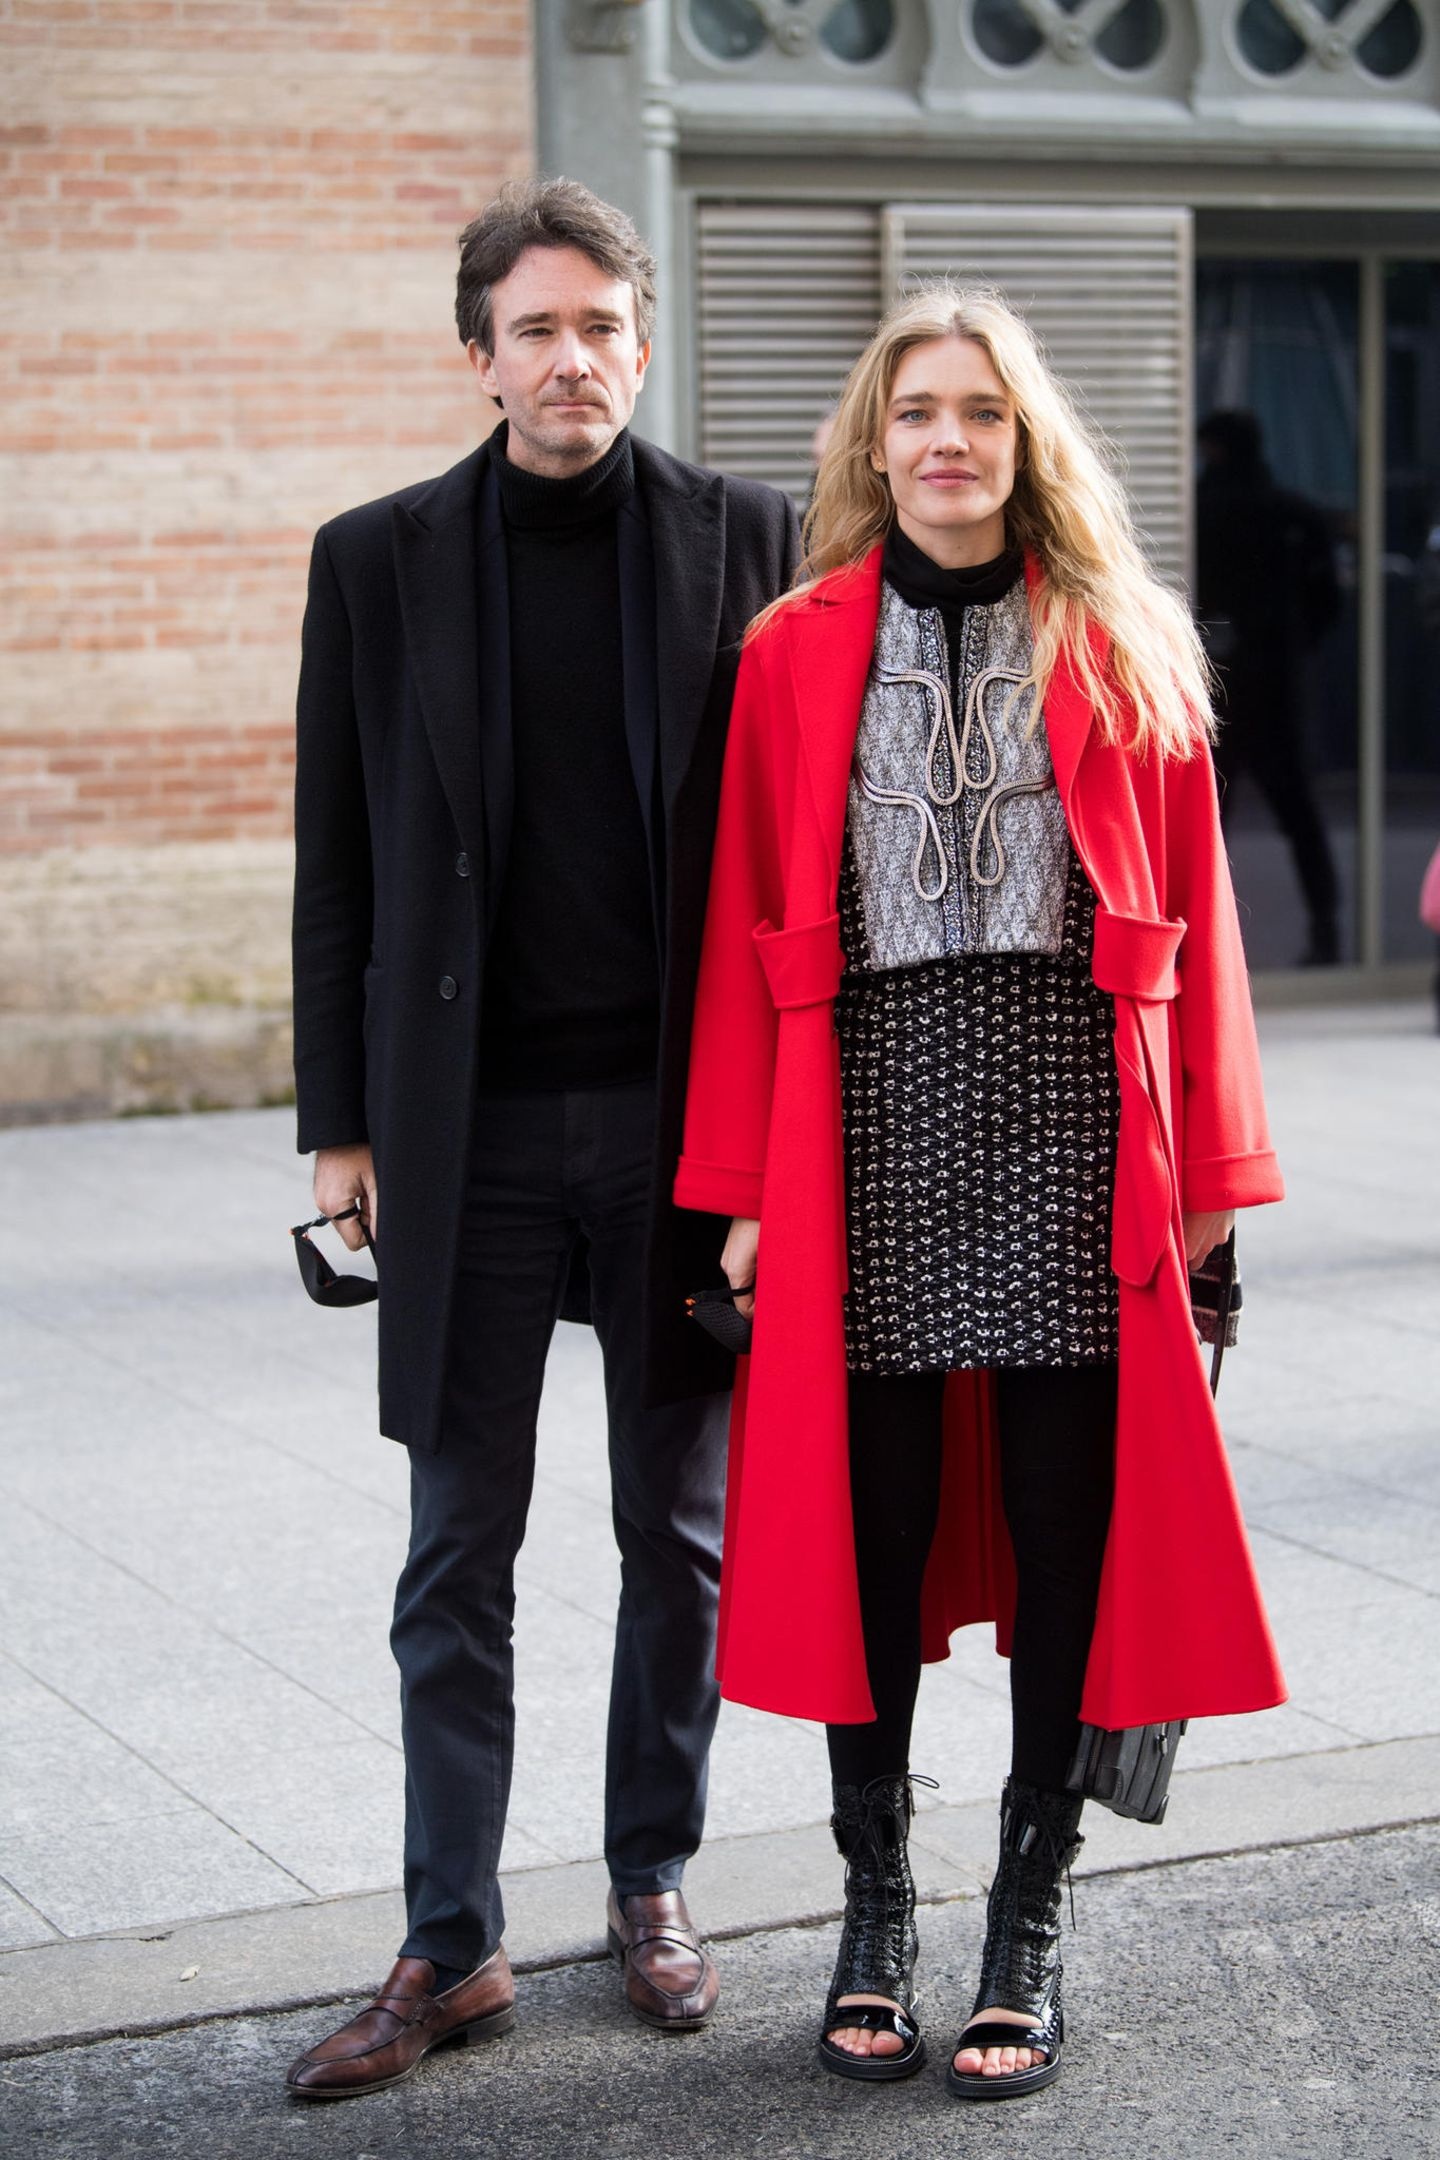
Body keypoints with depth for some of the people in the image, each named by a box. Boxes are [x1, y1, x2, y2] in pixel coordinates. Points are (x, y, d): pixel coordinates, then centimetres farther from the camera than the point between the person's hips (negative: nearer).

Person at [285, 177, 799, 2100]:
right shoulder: (380, 559, 4)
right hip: (469, 1122, 0)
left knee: (677, 1527, 10)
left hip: (682, 1111, 0)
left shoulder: (741, 539, 3)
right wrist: (339, 1120, 1)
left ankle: (653, 1887, 25)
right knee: (459, 1549, 4)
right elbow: (339, 867, 6)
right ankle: (453, 1946, 13)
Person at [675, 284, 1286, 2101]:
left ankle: (1029, 1931, 16)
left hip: (1067, 1113, 0)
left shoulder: (1123, 654, 8)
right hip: (873, 1115, 0)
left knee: (1065, 1521, 3)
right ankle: (874, 1915, 19)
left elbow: (1190, 916, 6)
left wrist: (1209, 1171, 1)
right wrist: (745, 1185, -1)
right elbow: (749, 932, 4)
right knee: (871, 1518, 4)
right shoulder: (795, 653, 6)